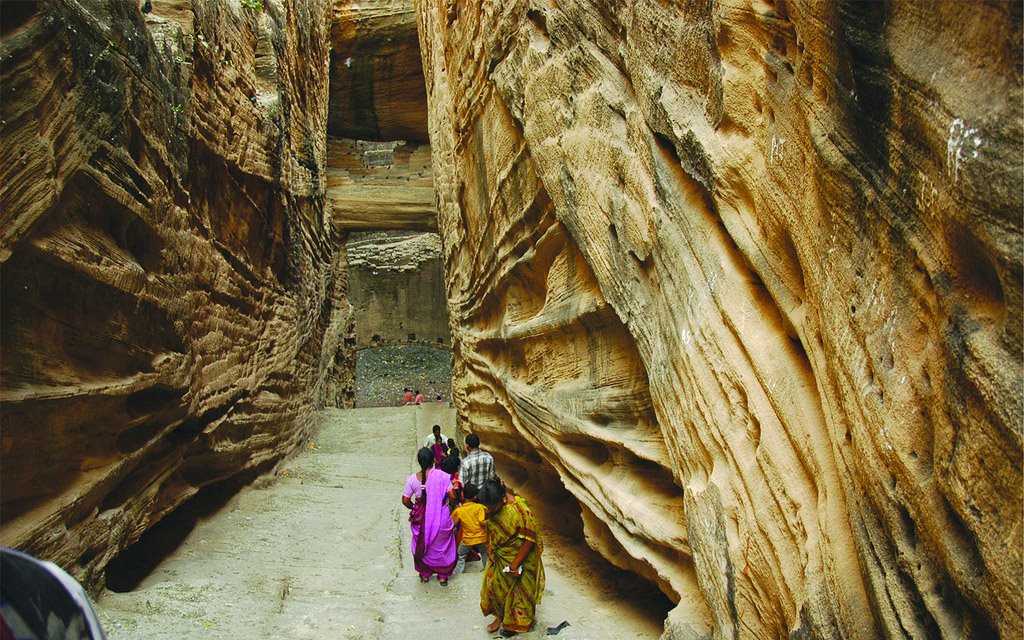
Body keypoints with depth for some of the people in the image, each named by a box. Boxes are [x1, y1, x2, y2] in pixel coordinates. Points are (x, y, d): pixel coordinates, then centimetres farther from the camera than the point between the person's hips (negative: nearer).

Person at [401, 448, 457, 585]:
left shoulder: (412, 479, -12)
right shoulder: (442, 476, -17)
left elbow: (405, 500, -7)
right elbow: (451, 495, -14)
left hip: (422, 517, 1)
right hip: (441, 516, -1)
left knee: (422, 544, 23)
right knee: (442, 544, 19)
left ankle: (424, 574, 37)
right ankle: (443, 576, 31)